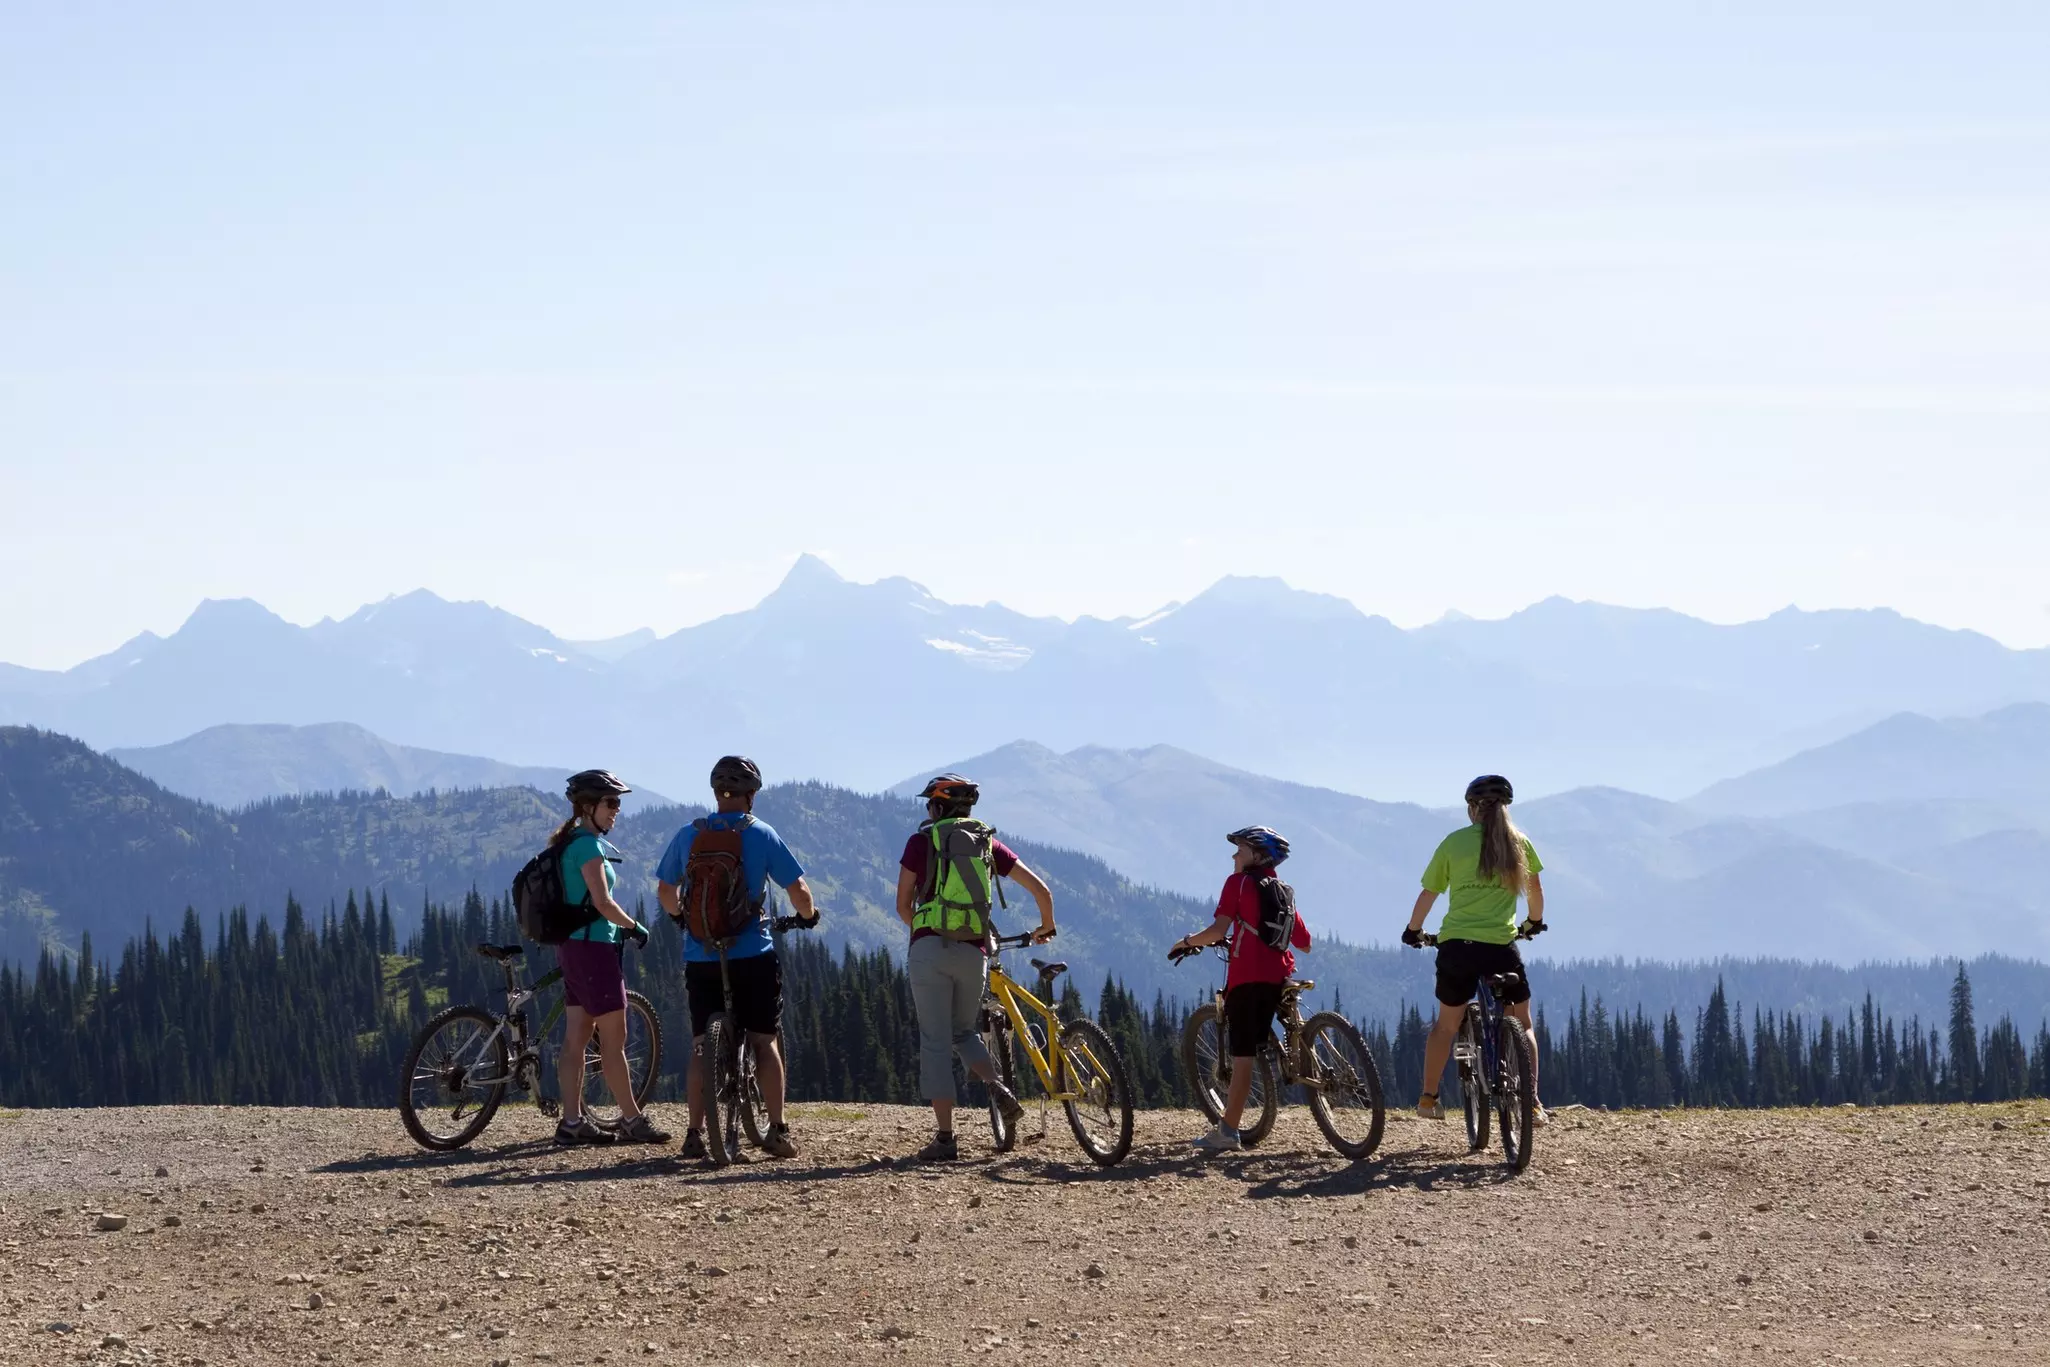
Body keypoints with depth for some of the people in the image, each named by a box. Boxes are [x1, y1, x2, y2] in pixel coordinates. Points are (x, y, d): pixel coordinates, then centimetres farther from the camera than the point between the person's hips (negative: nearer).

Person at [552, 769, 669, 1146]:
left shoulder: (570, 843, 15)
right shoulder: (589, 845, -15)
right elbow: (602, 902, -20)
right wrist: (634, 926, -5)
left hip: (573, 946, 10)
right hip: (593, 946, -10)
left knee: (577, 1037, 8)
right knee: (613, 1038, -3)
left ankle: (572, 1122, 7)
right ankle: (632, 1121, 1)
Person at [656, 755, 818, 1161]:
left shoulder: (688, 835, 3)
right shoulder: (761, 834, -5)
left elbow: (665, 890, 15)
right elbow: (797, 889, -4)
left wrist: (678, 916, 36)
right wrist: (808, 914, 18)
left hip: (701, 957, 2)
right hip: (753, 956, -2)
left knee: (701, 1046, 8)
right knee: (764, 1041, 6)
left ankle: (695, 1134, 4)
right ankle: (778, 1131, 5)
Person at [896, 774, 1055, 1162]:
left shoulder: (921, 842, 5)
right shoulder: (989, 843, 14)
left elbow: (903, 905, 7)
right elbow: (1041, 889, 13)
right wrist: (1046, 928, 31)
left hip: (930, 948, -3)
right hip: (974, 953, 3)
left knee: (935, 1042, 0)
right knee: (964, 1031, 23)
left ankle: (945, 1138, -4)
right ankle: (997, 1087, -5)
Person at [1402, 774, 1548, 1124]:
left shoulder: (1454, 842, 2)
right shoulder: (1518, 843, 5)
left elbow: (1428, 893, 8)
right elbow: (1535, 890, 17)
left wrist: (1413, 931, 25)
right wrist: (1535, 922, 37)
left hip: (1456, 945, 0)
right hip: (1501, 947, 0)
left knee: (1447, 1024, 18)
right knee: (1521, 1025, 14)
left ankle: (1428, 1098, 23)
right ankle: (1531, 1102, 4)